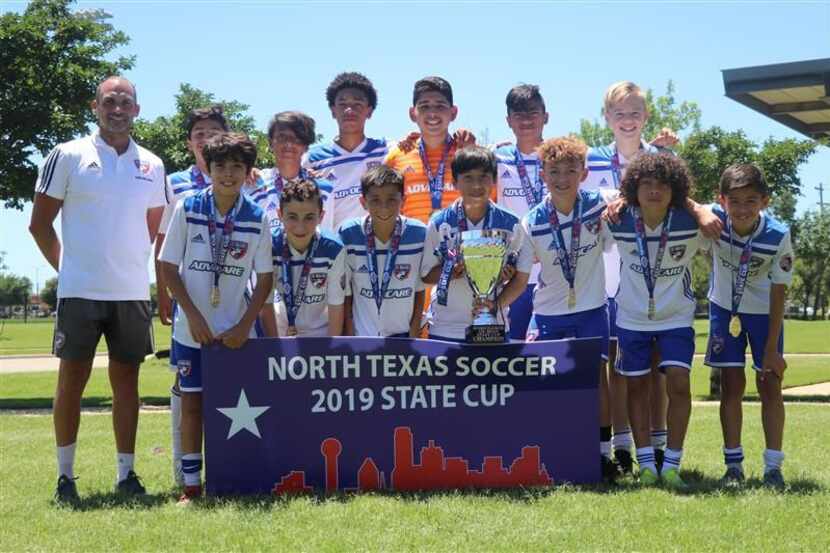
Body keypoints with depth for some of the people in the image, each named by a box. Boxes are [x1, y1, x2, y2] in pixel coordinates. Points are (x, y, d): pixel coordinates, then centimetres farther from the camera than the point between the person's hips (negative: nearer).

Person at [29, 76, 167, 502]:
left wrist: (137, 266, 11)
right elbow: (40, 223, 2)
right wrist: (67, 266, 4)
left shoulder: (151, 165, 10)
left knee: (126, 378, 7)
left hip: (133, 291, 3)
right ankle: (65, 475, 11)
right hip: (80, 290, -3)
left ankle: (126, 472, 14)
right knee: (72, 379, 1)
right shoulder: (68, 156, -1)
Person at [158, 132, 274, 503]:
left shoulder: (257, 218, -3)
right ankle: (191, 486, 12)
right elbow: (168, 267, -1)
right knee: (192, 402, 4)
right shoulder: (187, 209, -4)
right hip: (192, 329, 0)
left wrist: (245, 325, -7)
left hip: (237, 331, 0)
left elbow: (265, 278, 1)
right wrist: (194, 316, -8)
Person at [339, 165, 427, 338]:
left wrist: (414, 335, 0)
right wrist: (350, 336, -1)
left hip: (402, 335, 0)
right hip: (361, 335, 0)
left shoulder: (419, 234, -10)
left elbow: (419, 290, 0)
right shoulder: (348, 233, -11)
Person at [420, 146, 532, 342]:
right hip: (445, 329, 0)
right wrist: (452, 271, -17)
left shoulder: (510, 224, -2)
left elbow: (521, 277, 3)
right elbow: (426, 274, 1)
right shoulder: (439, 223, -3)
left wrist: (497, 304, -13)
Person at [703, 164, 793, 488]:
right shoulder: (715, 221, -27)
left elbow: (779, 291, -19)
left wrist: (772, 348, -16)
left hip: (764, 312, -1)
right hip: (725, 309, 1)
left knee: (770, 385, -1)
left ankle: (773, 467, 6)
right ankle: (733, 464, 10)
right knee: (732, 386, 2)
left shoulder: (778, 235, -28)